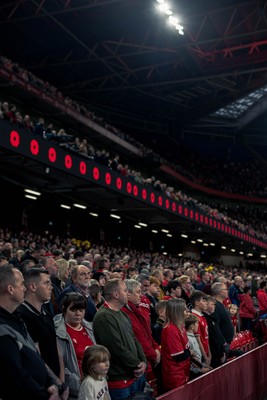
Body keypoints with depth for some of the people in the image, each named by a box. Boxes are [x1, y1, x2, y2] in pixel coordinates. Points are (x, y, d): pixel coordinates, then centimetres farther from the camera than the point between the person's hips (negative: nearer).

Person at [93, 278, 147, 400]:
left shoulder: (122, 314, 13)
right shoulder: (104, 317, -20)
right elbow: (117, 348, -23)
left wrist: (143, 362, -3)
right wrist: (137, 365, -11)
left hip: (136, 376, 9)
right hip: (120, 380, -9)